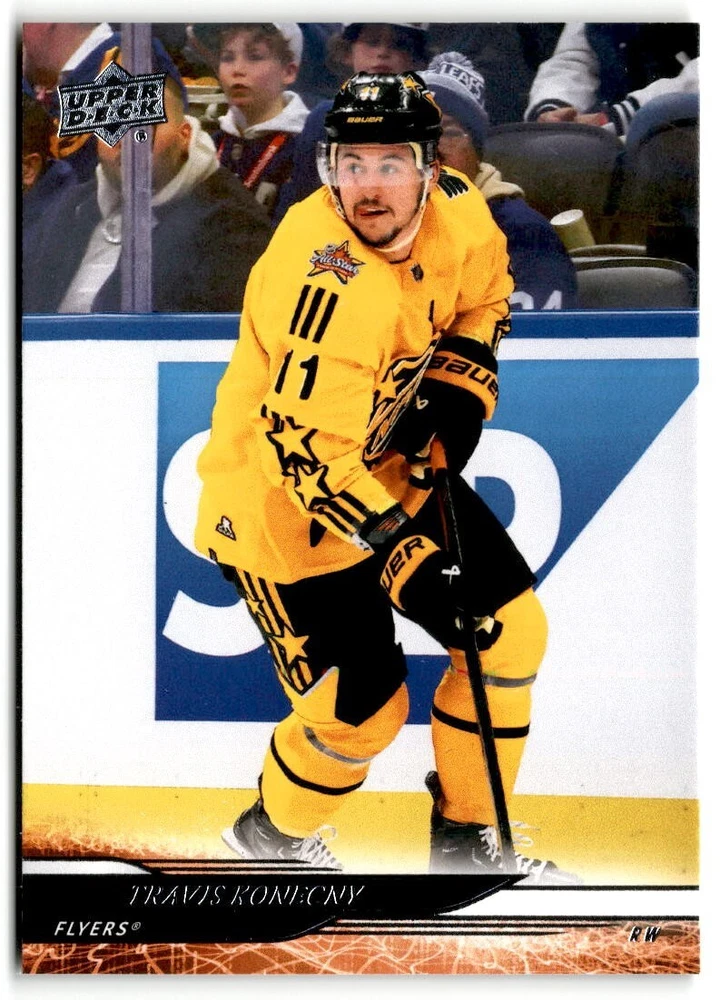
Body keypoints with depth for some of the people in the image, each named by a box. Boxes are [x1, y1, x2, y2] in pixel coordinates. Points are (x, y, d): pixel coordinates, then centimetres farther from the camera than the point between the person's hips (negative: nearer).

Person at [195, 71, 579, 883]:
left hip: (395, 468, 8)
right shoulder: (326, 280, -34)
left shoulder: (457, 213, -10)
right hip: (284, 505, -7)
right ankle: (273, 835, 30)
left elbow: (484, 293, 13)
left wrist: (458, 382, -3)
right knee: (361, 709, -3)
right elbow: (311, 452, -37)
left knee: (511, 631, 5)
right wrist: (404, 550, -42)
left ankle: (465, 836, 24)